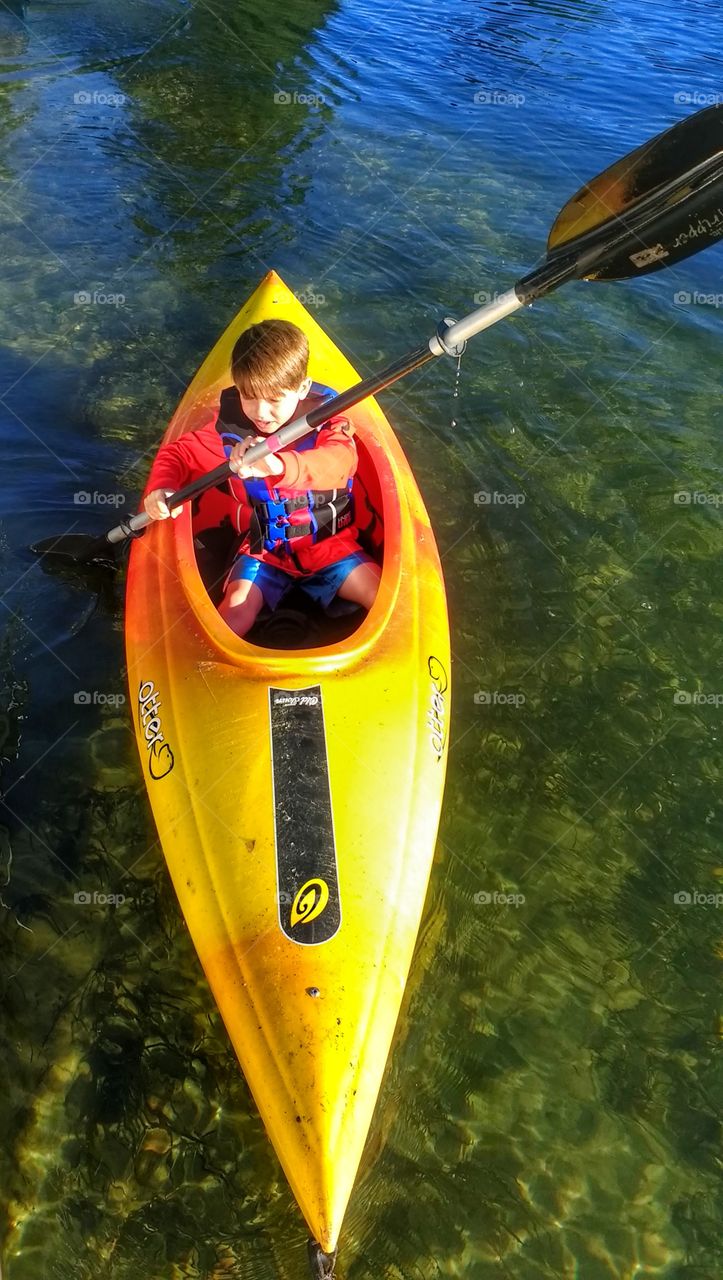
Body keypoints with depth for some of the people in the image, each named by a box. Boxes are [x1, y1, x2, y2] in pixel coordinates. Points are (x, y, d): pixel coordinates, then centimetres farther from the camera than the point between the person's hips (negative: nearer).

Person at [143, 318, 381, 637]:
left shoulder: (328, 423, -15)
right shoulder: (231, 428, -7)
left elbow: (341, 461, -39)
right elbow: (177, 453, 6)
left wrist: (280, 466, -59)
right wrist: (159, 488, -19)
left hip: (330, 543, 0)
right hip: (263, 549, 1)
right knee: (235, 615, -24)